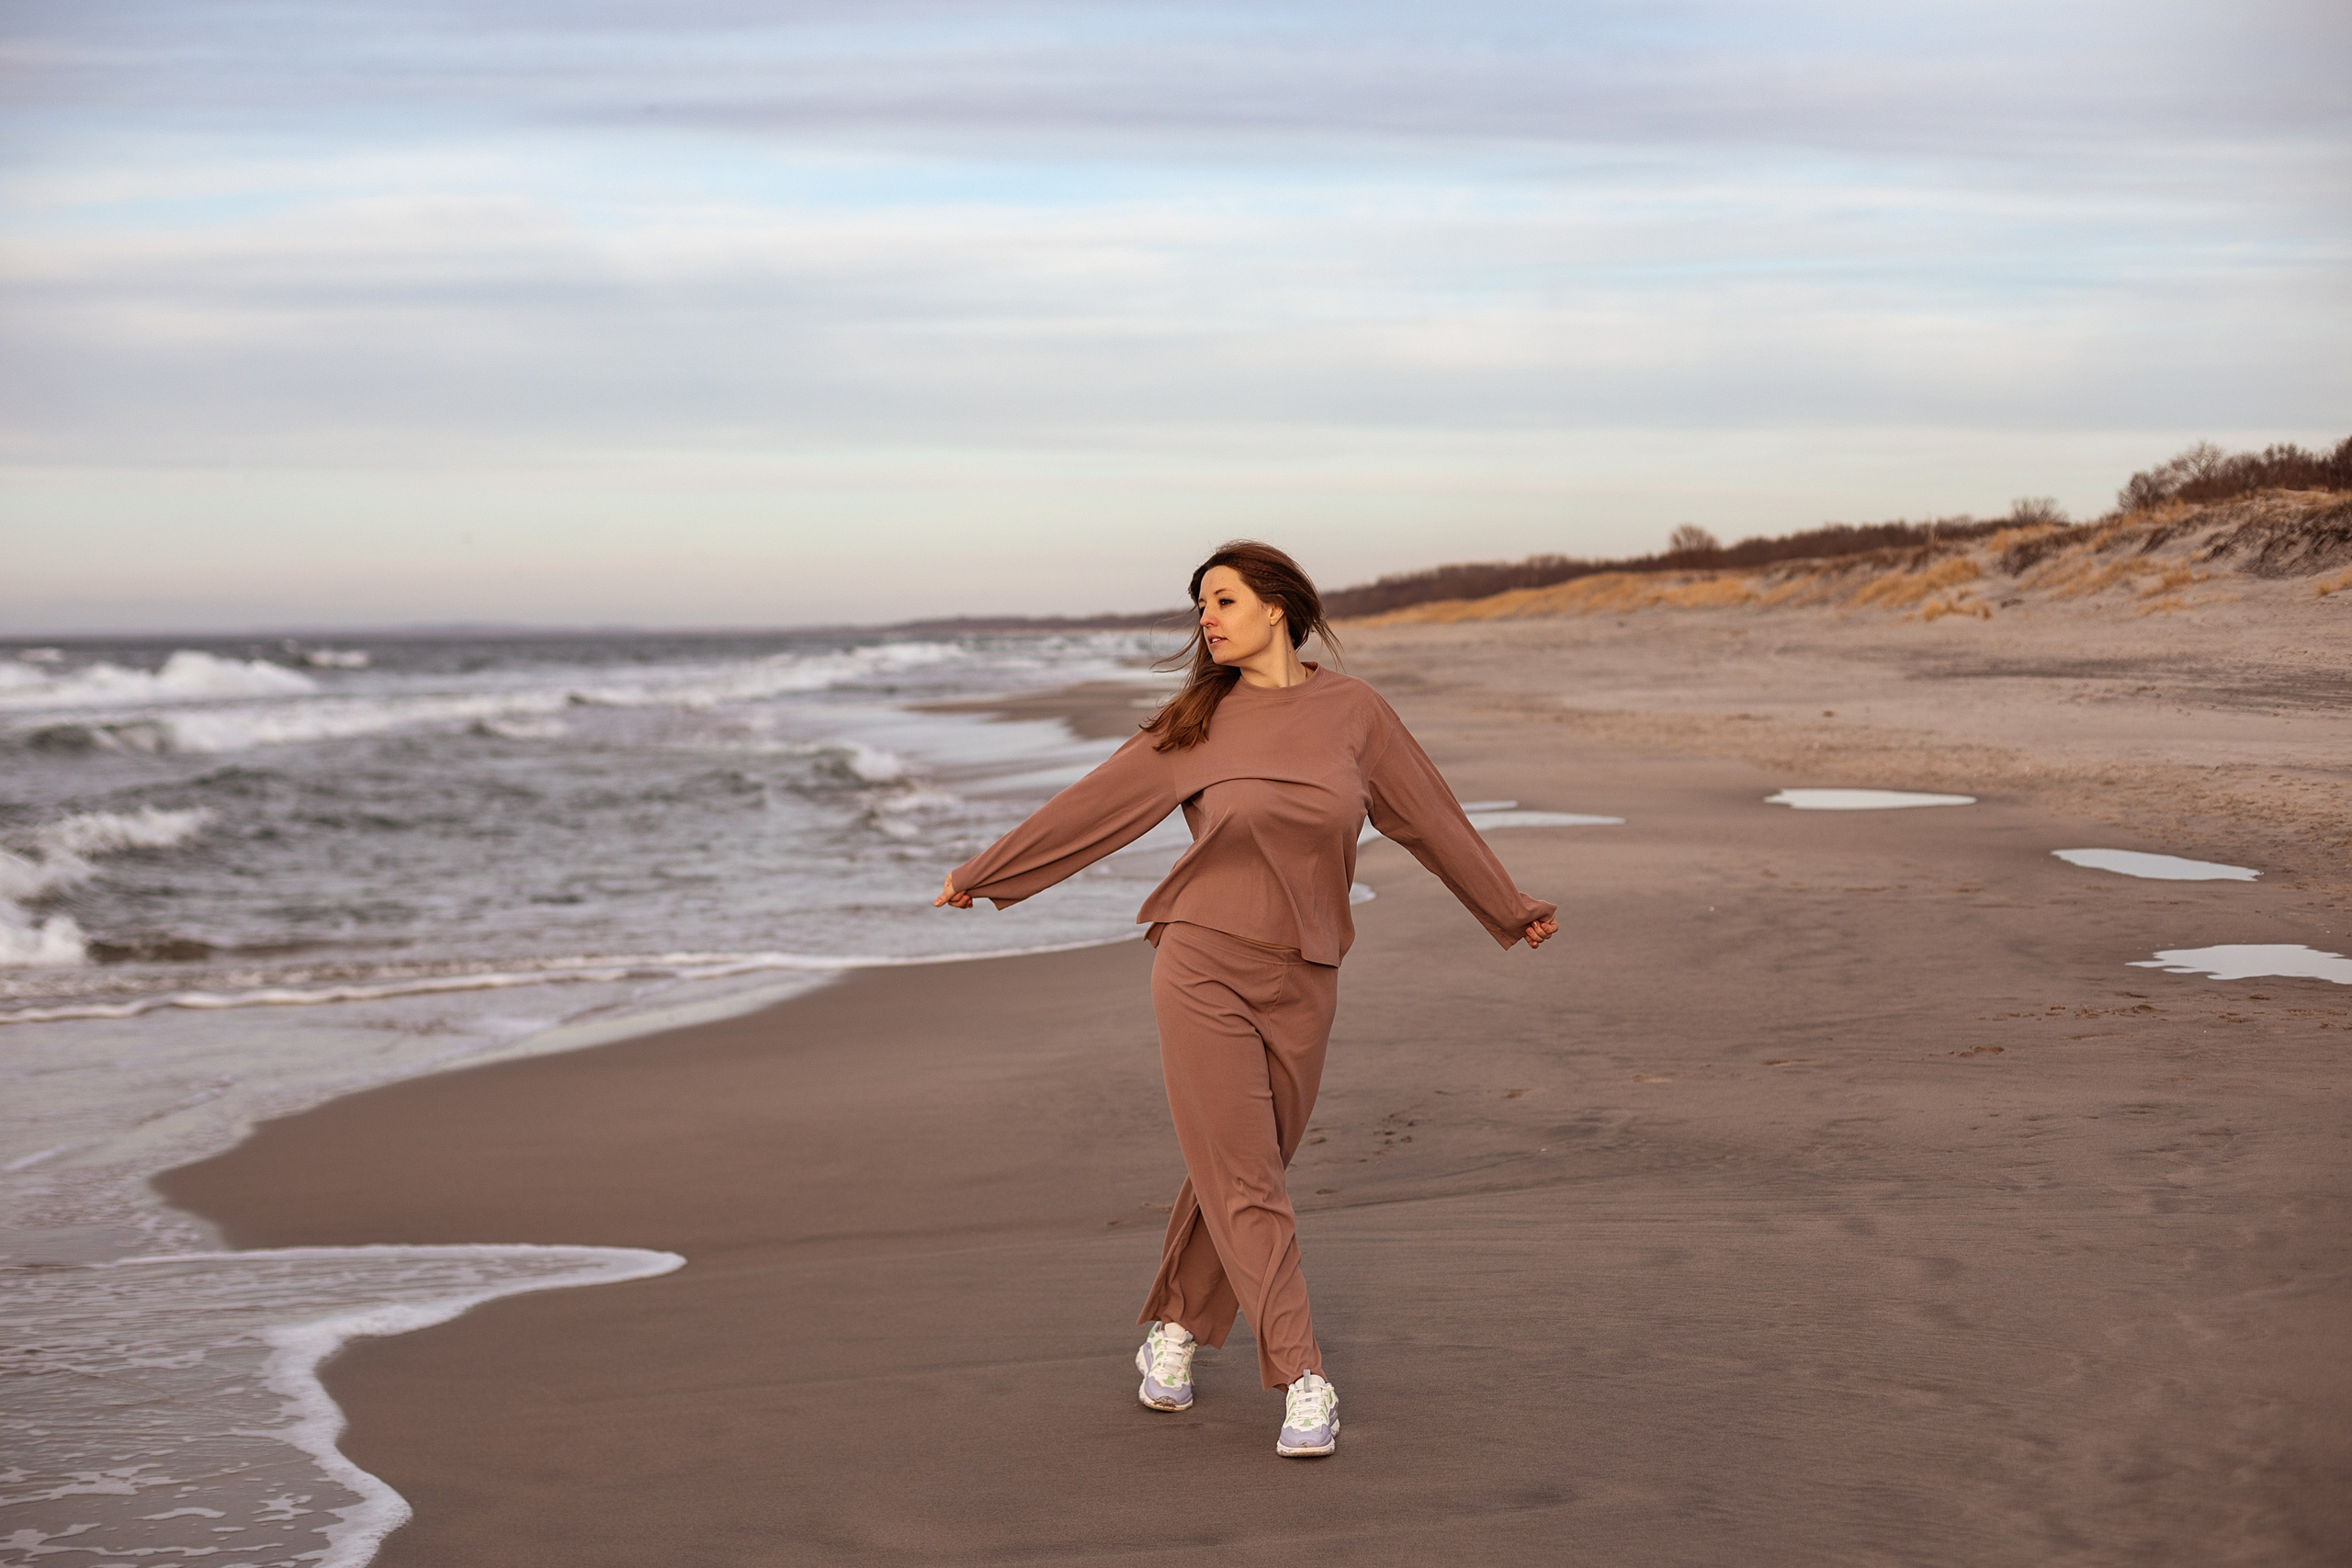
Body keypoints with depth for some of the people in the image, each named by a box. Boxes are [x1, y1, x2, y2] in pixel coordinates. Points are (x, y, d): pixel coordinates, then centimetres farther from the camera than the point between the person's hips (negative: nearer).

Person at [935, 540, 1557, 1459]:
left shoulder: (1351, 711, 3)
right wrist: (984, 875, 16)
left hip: (1301, 983, 1)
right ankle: (1303, 1383, -2)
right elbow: (1094, 806, 10)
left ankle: (1173, 1333, 31)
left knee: (1236, 1177, 10)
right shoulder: (1198, 724, 2)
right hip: (1205, 969, -1)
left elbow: (1430, 818, 13)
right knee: (1244, 1186, -6)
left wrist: (1510, 911, 22)